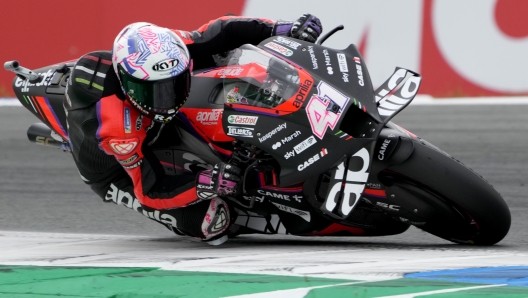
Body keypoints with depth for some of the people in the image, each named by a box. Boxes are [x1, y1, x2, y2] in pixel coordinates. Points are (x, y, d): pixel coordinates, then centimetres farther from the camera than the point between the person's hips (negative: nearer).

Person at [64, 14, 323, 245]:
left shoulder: (165, 51, -30)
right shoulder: (117, 125, -44)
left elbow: (220, 32, -19)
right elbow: (151, 190, -36)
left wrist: (284, 30, -31)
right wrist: (207, 184, -50)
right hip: (117, 170, -6)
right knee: (212, 221, -24)